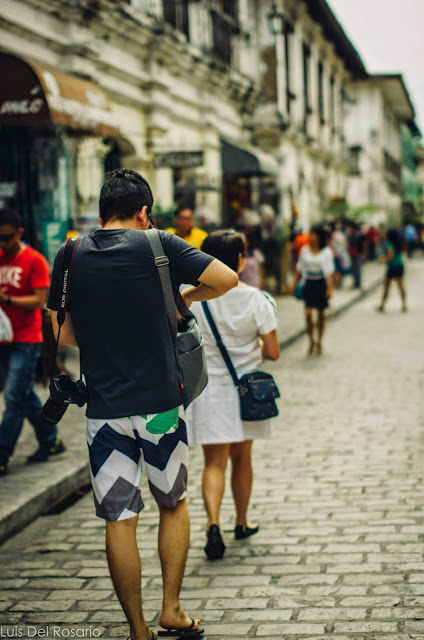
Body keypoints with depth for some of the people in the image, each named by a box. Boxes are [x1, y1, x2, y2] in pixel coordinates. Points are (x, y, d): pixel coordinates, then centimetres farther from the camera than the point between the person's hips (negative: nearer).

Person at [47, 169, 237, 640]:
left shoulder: (70, 257, 3)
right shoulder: (157, 246, -5)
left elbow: (63, 335, 11)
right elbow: (227, 279, -3)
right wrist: (187, 297, 14)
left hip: (103, 410, 2)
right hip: (161, 402, -1)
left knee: (119, 521, 7)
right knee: (174, 504, 19)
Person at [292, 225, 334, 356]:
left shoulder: (326, 252, -2)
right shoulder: (305, 250, 5)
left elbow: (329, 271, -4)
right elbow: (299, 269, 12)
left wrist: (330, 288, -12)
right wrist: (295, 284, 8)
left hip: (321, 284, -1)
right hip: (308, 284, 1)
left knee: (321, 314, 8)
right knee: (308, 313, -10)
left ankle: (319, 342, 22)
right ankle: (311, 341, 5)